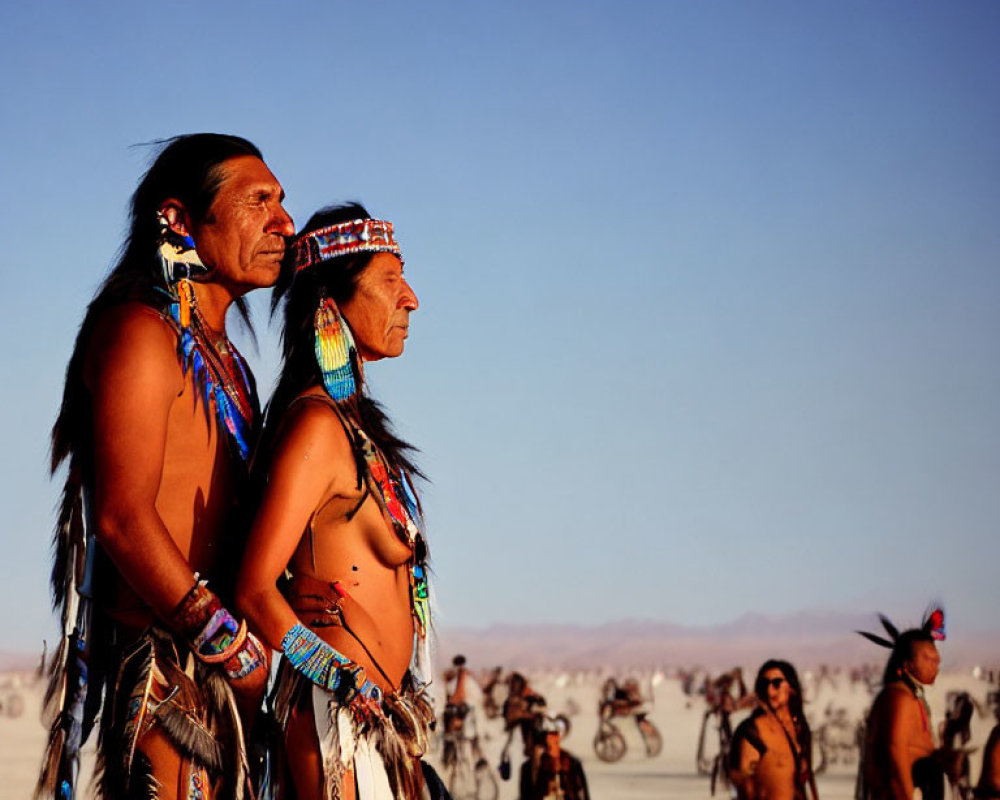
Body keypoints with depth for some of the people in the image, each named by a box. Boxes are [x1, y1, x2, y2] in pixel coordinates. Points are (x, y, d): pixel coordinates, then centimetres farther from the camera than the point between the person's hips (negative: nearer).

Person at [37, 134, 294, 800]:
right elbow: (123, 517, -18)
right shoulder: (141, 333, -7)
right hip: (165, 663, -9)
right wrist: (242, 652, -18)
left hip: (218, 670, 9)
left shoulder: (224, 362, 23)